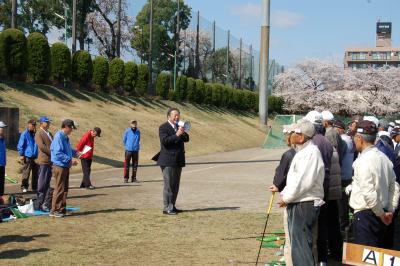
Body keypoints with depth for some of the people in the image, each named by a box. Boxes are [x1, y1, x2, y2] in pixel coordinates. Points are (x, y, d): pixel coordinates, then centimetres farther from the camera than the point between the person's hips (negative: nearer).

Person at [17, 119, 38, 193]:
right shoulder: (24, 134, -5)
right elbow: (20, 146, -4)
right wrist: (22, 155, -8)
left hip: (35, 157, 5)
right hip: (27, 157, -5)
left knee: (35, 173, 10)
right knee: (26, 173, -3)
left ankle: (35, 188, 20)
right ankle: (24, 187, 7)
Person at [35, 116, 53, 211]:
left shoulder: (49, 133, 20)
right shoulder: (39, 134, -6)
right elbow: (42, 146, -16)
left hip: (51, 161, 8)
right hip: (44, 161, -8)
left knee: (47, 182, 11)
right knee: (42, 182, -5)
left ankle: (44, 202, 17)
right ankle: (40, 203, -2)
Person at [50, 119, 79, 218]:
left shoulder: (65, 137, 13)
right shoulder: (59, 136, -17)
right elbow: (58, 153, -23)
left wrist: (75, 153, 13)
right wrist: (70, 160, -23)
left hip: (65, 166, 10)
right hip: (59, 166, -10)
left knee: (64, 189, 13)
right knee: (59, 189, -5)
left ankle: (62, 209, 20)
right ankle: (54, 211, 2)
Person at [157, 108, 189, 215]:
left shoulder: (179, 126, 15)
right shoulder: (163, 127, -7)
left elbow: (186, 139, 9)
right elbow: (164, 141, -20)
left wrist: (183, 133, -11)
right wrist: (177, 135, -26)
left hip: (178, 161, 8)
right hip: (168, 161, -8)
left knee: (175, 186, 12)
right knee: (168, 185, -6)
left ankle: (172, 206, 19)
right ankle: (167, 208, -2)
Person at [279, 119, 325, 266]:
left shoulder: (311, 152, -17)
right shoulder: (302, 151, 16)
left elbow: (304, 181, -23)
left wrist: (287, 198, -13)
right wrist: (285, 193, 7)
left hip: (305, 205, -11)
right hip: (297, 204, 11)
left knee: (300, 248, -10)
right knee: (297, 245, 19)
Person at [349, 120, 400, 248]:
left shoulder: (363, 161, -17)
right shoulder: (384, 158, 8)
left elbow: (369, 193, -22)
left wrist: (381, 214, -10)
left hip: (365, 214, -8)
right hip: (382, 216, 8)